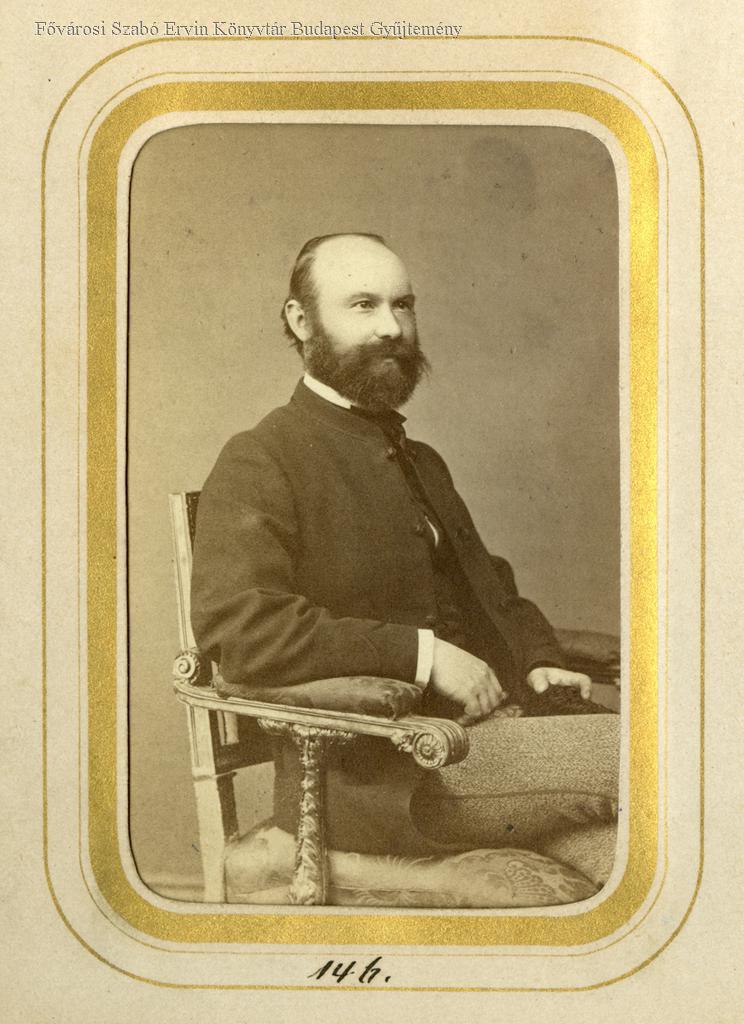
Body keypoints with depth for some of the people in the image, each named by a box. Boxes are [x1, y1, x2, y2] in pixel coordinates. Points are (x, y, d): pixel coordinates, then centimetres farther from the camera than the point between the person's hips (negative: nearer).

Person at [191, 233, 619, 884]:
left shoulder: (422, 462, 24)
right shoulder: (259, 462, -3)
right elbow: (235, 627, -19)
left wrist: (538, 661, 9)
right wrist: (421, 653, -20)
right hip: (372, 776, -8)